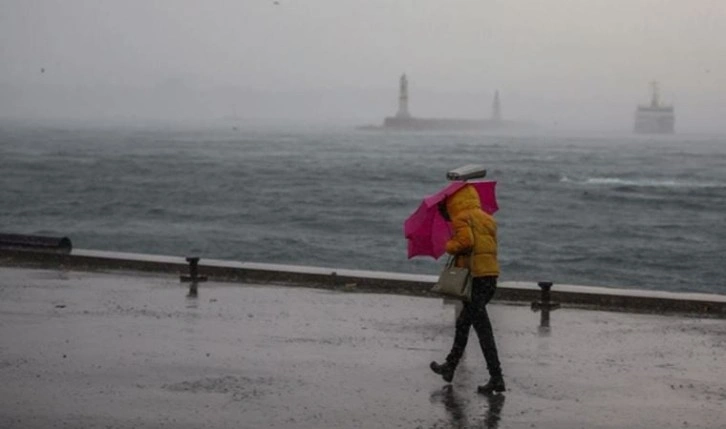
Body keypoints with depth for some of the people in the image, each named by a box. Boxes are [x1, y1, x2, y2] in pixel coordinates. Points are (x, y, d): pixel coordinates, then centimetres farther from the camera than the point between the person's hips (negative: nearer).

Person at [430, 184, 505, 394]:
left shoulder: (462, 218, -6)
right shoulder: (487, 219, 19)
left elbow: (465, 241, -21)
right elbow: (491, 246, 14)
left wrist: (450, 246, -2)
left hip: (474, 276, -9)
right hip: (491, 276, 9)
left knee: (482, 327, -8)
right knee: (463, 323, 22)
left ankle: (496, 378, -10)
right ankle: (450, 367, 34)